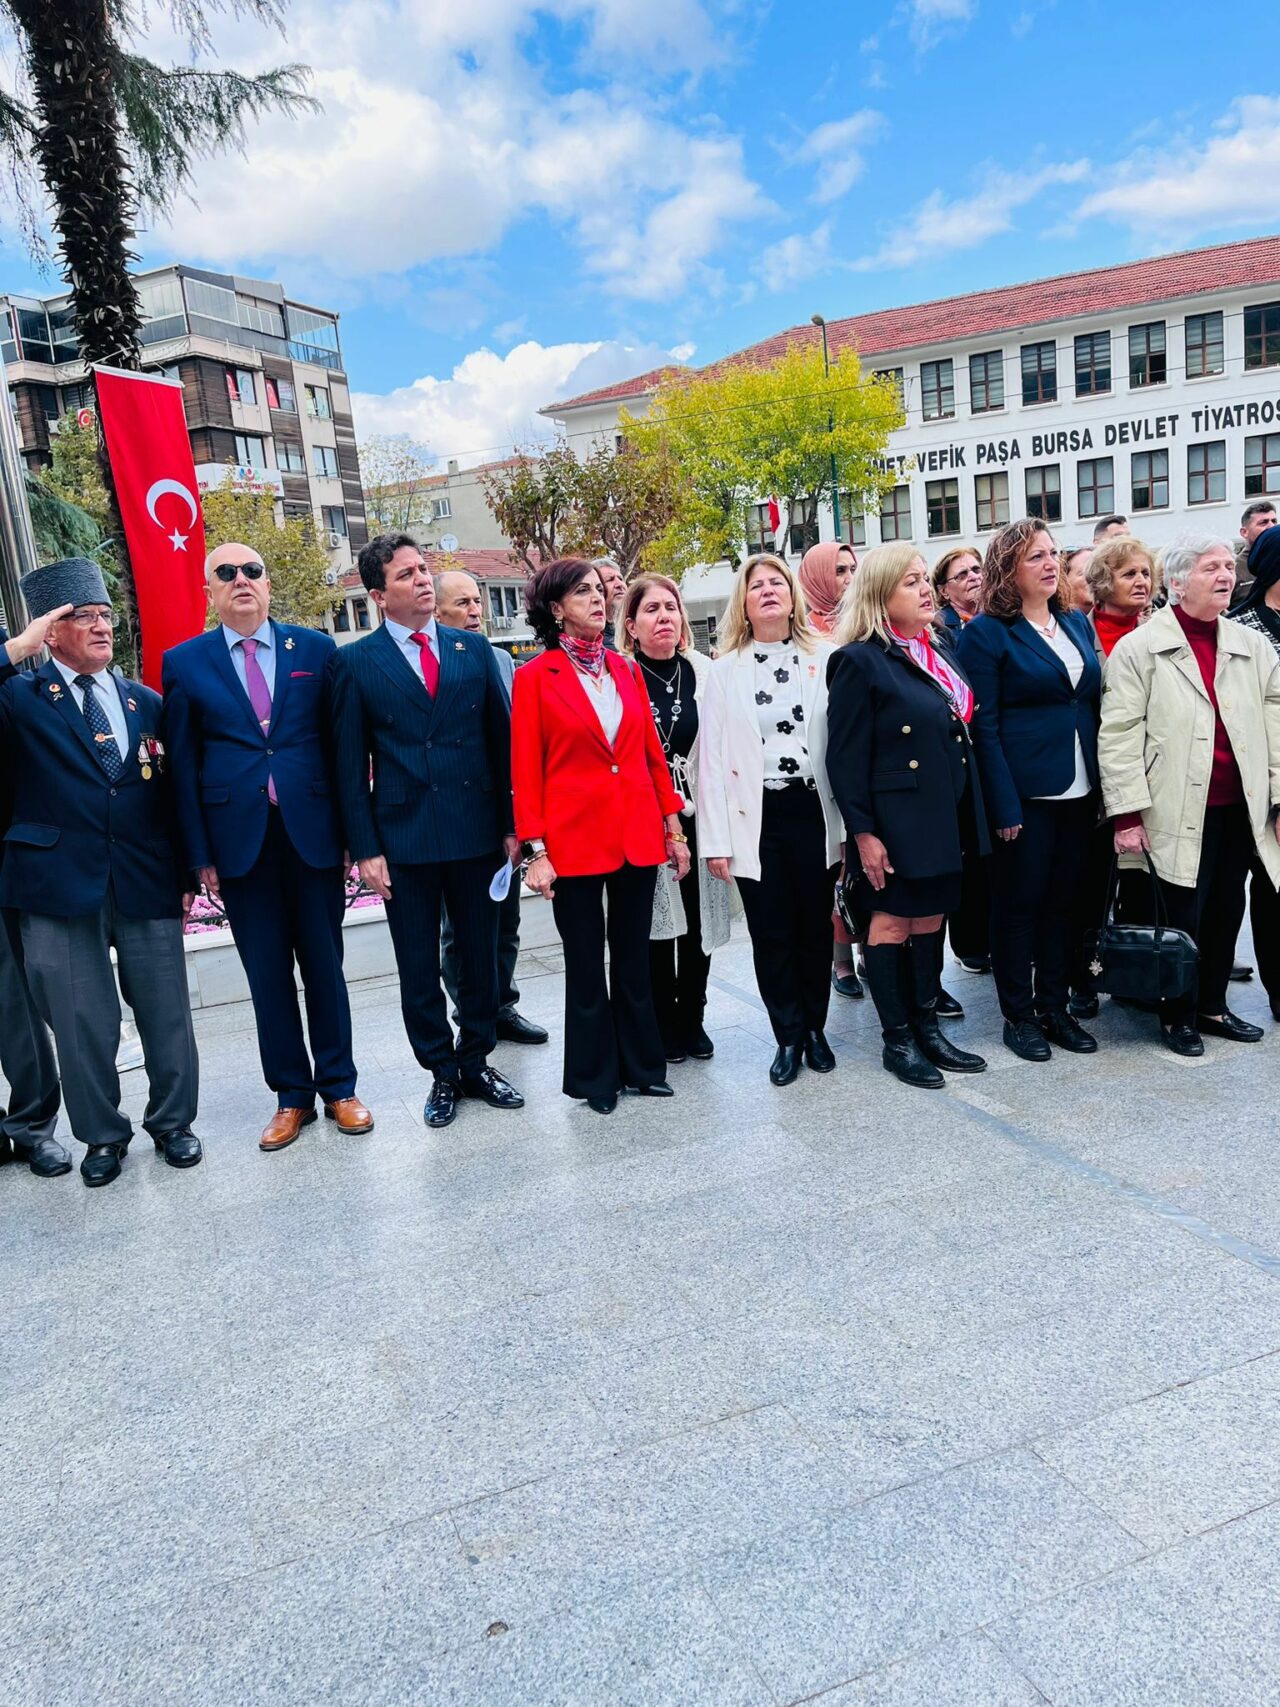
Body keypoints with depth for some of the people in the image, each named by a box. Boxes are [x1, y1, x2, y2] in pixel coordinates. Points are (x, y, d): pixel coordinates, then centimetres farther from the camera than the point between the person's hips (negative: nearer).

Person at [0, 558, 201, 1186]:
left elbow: (172, 796, 12)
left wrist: (185, 875, 8)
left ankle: (172, 1122, 29)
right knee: (82, 1026, 7)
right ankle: (102, 1134, 27)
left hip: (148, 887, 2)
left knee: (166, 1015, 9)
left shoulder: (146, 703, 12)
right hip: (60, 888, -2)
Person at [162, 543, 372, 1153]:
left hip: (313, 832, 0)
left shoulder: (315, 649, 4)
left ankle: (338, 1086, 22)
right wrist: (199, 853, -1)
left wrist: (352, 831, -1)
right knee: (267, 975, 8)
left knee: (324, 965, 8)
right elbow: (182, 764, 4)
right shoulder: (184, 662, 5)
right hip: (239, 841, 0)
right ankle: (291, 1095, 22)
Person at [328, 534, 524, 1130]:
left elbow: (501, 739, 7)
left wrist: (512, 823, 3)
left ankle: (476, 1062, 29)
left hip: (477, 831, 2)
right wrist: (365, 848, -6)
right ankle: (442, 1073, 24)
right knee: (418, 968, 7)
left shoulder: (474, 649, 7)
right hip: (402, 835, -2)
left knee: (481, 955, 12)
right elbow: (350, 764, 0)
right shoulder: (355, 662, 0)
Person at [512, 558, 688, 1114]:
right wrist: (536, 850, -10)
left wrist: (673, 826, 8)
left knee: (633, 959, 14)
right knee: (585, 965, 8)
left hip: (638, 834, 4)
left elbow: (652, 753, 11)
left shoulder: (625, 670, 9)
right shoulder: (534, 677, -3)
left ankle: (641, 1066, 28)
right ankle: (595, 1077, 24)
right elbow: (527, 772, -5)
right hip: (574, 838, -4)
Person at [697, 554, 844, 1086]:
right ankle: (788, 1036, 20)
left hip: (814, 811, 0)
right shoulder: (724, 670, 5)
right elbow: (711, 758, 1)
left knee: (815, 926, 9)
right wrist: (716, 839, -5)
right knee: (771, 933, 5)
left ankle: (814, 1028, 26)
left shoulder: (826, 660, 4)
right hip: (755, 818, 0)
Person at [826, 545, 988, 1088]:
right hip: (895, 822, -7)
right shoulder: (860, 661, -11)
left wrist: (968, 816, 15)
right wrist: (863, 833, -16)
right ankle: (897, 1040, 16)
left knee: (931, 920, 14)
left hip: (945, 816, 8)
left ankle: (927, 1028, 26)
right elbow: (844, 757, -14)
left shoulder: (936, 652, 13)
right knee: (892, 923, 5)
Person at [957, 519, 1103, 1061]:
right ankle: (1018, 1016, 16)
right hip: (1024, 793, -6)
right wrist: (1004, 806, -16)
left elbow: (1093, 706, 16)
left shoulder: (1076, 623, 13)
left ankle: (1055, 1006, 24)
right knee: (1019, 903, 3)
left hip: (1078, 792, 6)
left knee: (1064, 900, 12)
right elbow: (983, 725, -11)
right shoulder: (987, 632, -7)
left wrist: (1101, 787, 8)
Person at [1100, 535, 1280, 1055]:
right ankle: (1178, 1016, 21)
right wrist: (1128, 813, -14)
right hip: (1179, 811, -5)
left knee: (1227, 909, 14)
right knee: (1183, 917, 3)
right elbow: (1120, 735, -9)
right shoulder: (1138, 648, -5)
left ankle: (1212, 1006, 31)